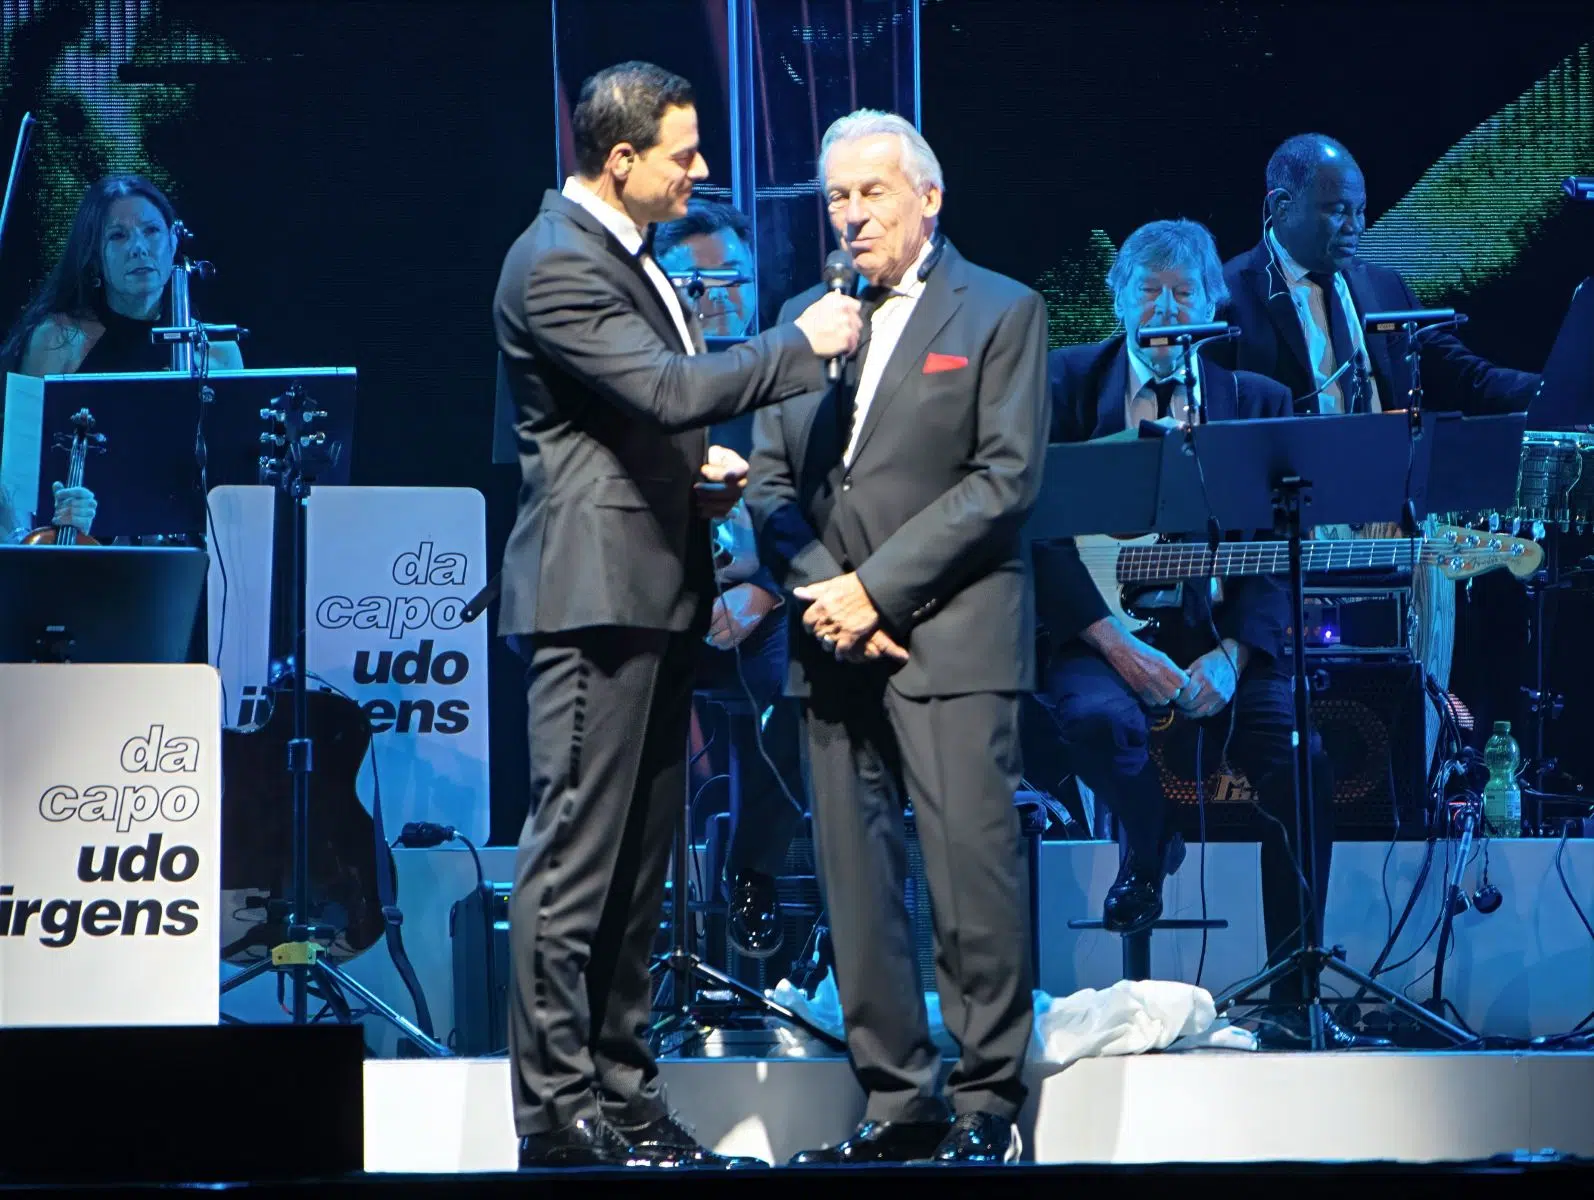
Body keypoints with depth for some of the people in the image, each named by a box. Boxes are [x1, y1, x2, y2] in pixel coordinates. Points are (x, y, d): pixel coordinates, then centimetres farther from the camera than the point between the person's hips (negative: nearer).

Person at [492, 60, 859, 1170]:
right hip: (596, 589, -10)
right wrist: (804, 344, -14)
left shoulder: (627, 251, 18)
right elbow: (666, 389, -24)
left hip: (656, 591, 10)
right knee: (576, 858, -9)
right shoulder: (556, 265, -14)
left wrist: (701, 467, 11)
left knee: (640, 862, 11)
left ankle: (625, 1097, 16)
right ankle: (556, 1112, -7)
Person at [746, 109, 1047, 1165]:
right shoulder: (806, 318, 17)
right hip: (836, 643, 5)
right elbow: (770, 481, 13)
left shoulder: (1001, 314, 2)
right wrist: (820, 593, -6)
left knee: (974, 870, -9)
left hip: (949, 639, -5)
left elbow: (1006, 478, -8)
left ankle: (988, 1100, -4)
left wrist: (878, 587, -13)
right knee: (856, 881, 3)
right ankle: (895, 1102, 8)